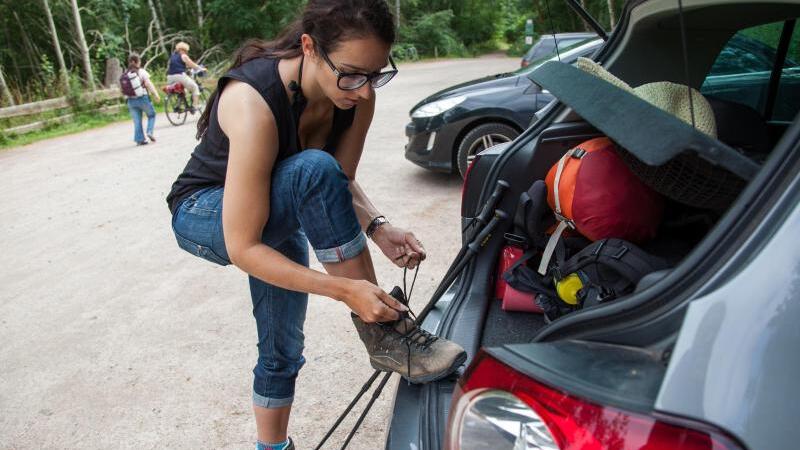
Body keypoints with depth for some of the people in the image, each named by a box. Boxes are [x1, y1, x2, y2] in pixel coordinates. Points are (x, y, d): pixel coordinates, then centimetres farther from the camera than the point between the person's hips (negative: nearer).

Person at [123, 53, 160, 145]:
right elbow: (149, 84, -11)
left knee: (137, 121, 8)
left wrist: (127, 98, 16)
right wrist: (156, 94, -9)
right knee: (151, 115, 15)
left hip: (131, 100, 3)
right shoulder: (141, 71, -6)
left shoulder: (124, 74, 5)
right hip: (143, 98, -3)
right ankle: (150, 132, -4)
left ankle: (139, 139, 6)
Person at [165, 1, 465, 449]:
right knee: (314, 171, -36)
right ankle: (384, 333, -25)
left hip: (278, 216, 6)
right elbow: (243, 248, -36)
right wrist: (346, 289, -42)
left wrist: (378, 228, -26)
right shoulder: (254, 101, -38)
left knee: (282, 351, 9)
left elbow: (342, 182, -6)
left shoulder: (356, 94, -19)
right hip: (203, 215, -6)